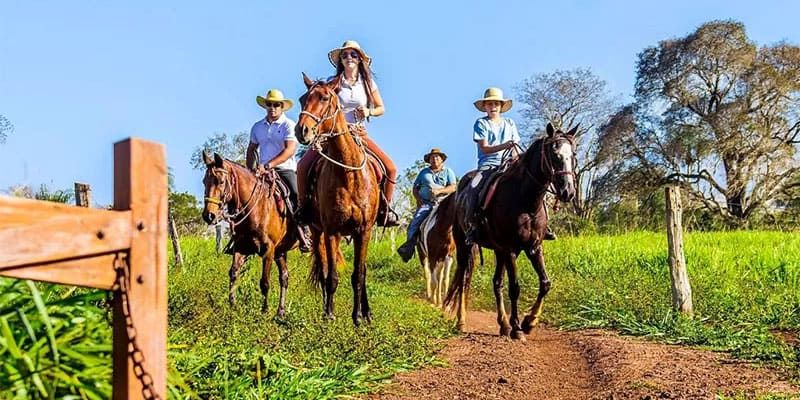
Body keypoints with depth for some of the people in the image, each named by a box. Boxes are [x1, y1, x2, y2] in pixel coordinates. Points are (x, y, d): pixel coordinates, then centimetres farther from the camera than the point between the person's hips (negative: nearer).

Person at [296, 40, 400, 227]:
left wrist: (369, 111, -10)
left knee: (390, 168, -13)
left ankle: (384, 208, 5)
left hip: (359, 133, 1)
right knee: (303, 166, -18)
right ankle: (304, 207, 1)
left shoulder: (367, 82, 5)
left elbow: (381, 108, 10)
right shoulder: (333, 82, 1)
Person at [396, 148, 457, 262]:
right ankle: (409, 244, -23)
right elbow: (415, 188, 17)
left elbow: (453, 187, 0)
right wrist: (419, 199, -1)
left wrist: (439, 191, -16)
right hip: (425, 204, 1)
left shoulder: (448, 171, 11)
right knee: (416, 220, -20)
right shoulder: (424, 172, 17)